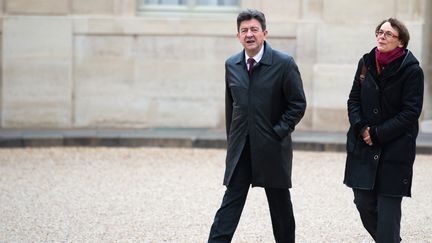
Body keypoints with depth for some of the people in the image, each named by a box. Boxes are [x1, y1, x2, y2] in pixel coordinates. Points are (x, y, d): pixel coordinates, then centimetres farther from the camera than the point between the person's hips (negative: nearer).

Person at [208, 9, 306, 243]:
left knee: (280, 204, 10)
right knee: (231, 202, -3)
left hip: (272, 148, -3)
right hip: (240, 148, 3)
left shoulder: (284, 63, -8)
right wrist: (232, 140, 12)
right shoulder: (231, 65, 6)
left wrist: (278, 132, -12)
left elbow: (298, 104, -6)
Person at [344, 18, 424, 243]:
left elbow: (411, 112, -12)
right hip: (363, 146, 5)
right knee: (364, 203, 8)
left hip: (395, 150, -5)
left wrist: (377, 134, -14)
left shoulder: (411, 70, -9)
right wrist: (361, 128, -7)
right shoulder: (366, 63, 6)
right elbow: (354, 99, 10)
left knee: (388, 209, -5)